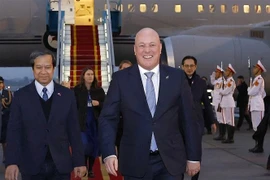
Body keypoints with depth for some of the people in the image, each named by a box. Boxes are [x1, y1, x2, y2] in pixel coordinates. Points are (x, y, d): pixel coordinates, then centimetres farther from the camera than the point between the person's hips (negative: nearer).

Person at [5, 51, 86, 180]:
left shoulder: (67, 95, 3)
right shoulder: (21, 96, 1)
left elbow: (74, 131, 3)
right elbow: (14, 131, -3)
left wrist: (79, 162, 1)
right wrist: (12, 162, -13)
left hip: (61, 165, 1)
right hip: (31, 166, 0)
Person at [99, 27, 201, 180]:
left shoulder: (177, 77, 2)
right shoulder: (121, 79, 0)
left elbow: (188, 119, 5)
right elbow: (108, 118, -1)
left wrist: (193, 156, 6)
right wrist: (109, 153, -13)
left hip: (171, 162, 0)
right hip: (135, 163, 0)